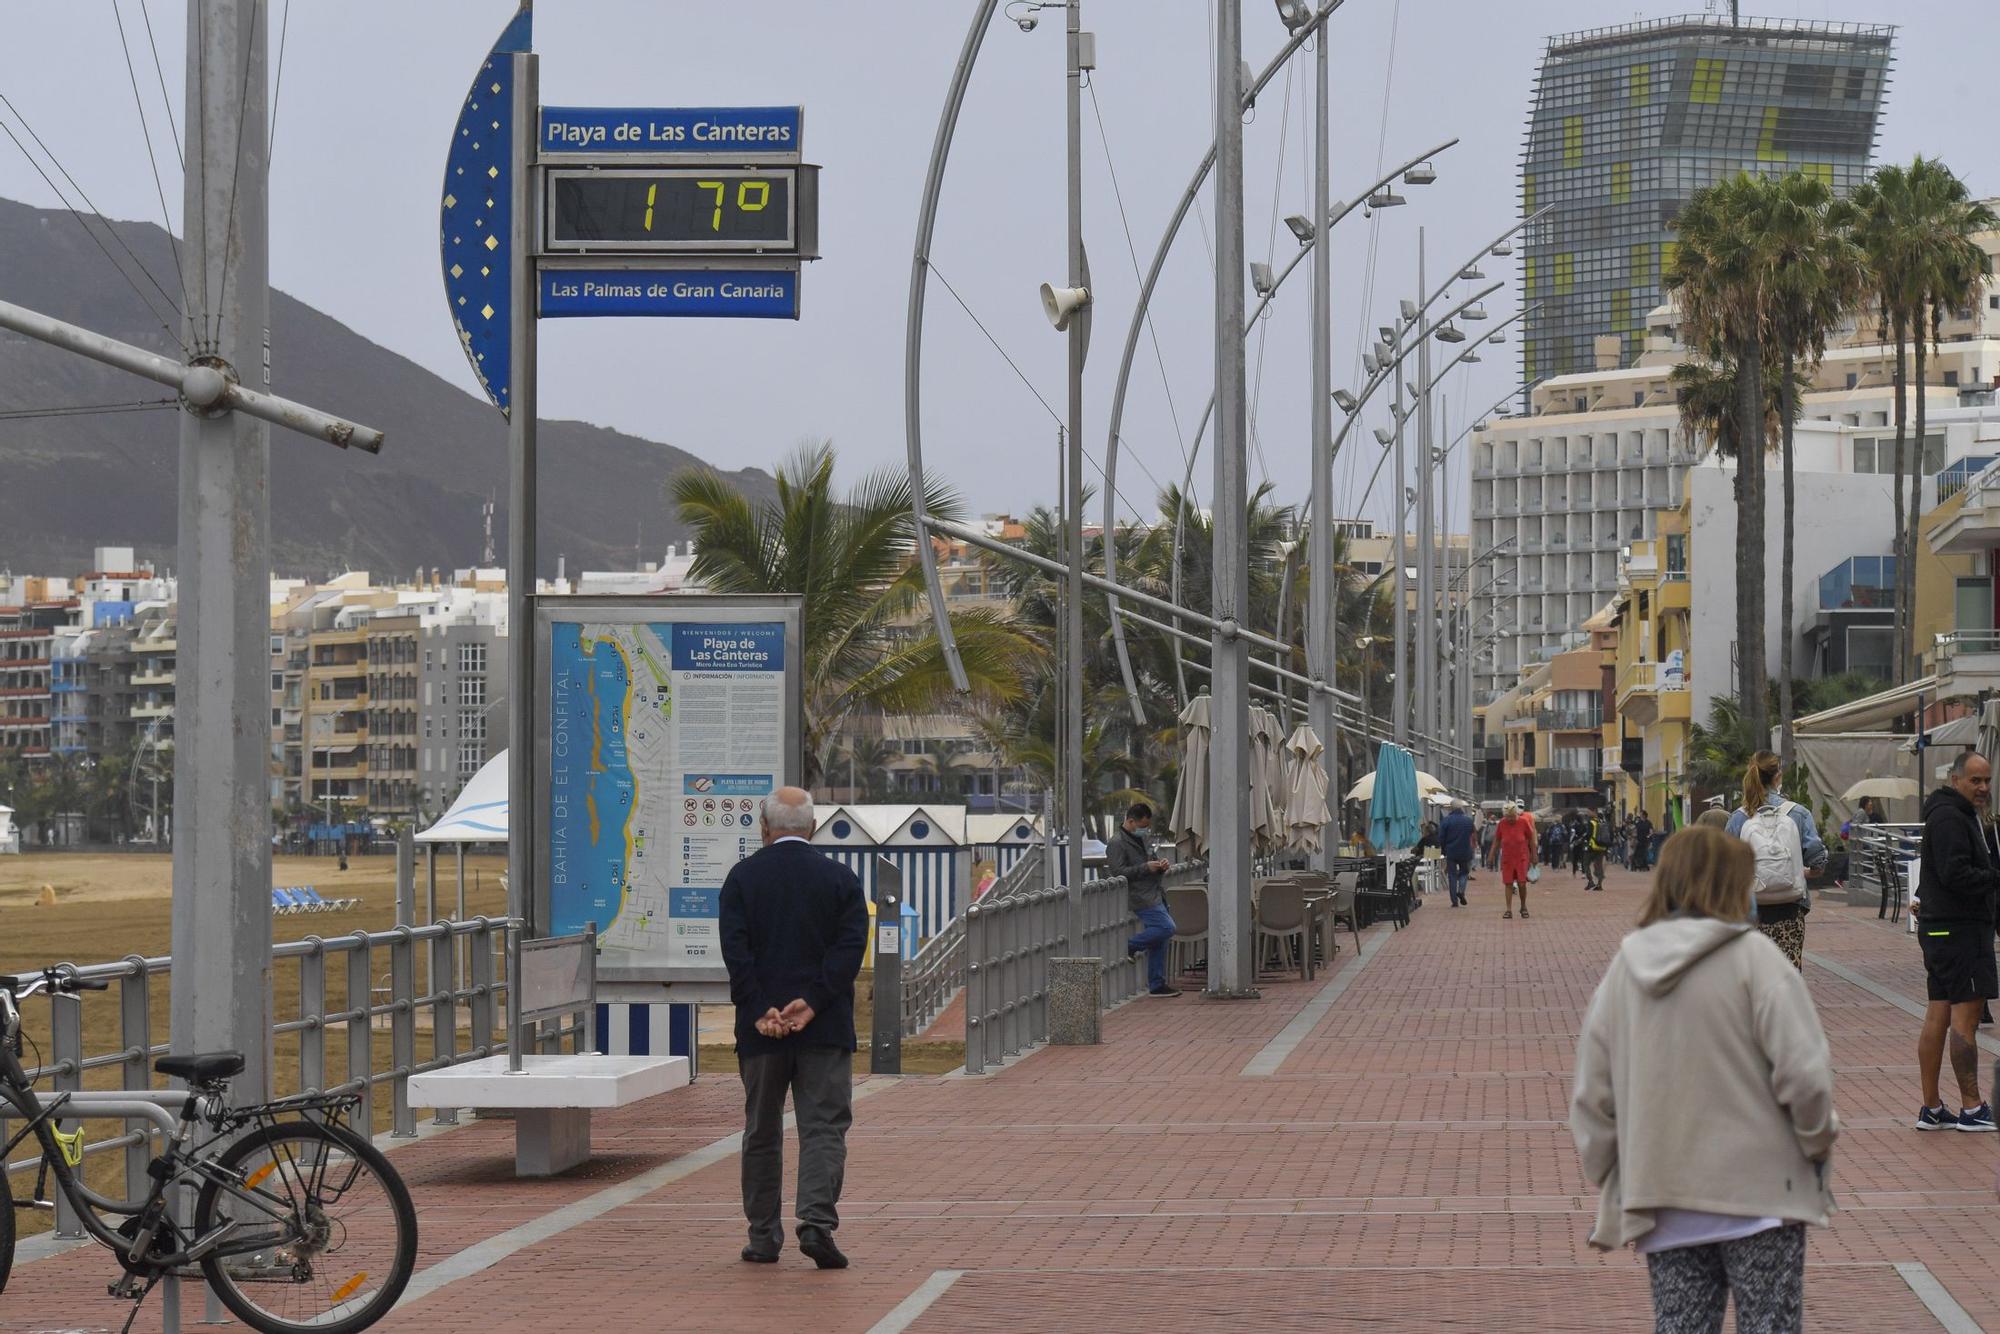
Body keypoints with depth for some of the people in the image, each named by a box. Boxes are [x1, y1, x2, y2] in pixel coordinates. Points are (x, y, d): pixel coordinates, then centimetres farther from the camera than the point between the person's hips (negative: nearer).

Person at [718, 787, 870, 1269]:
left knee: (762, 1133, 11)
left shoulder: (742, 877, 1)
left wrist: (760, 1010, -11)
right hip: (825, 1029, -1)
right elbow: (851, 945, -7)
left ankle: (764, 1237, 13)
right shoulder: (840, 878, 3)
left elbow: (735, 949, -8)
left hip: (761, 1029, 1)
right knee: (824, 1127, 0)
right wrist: (812, 1002, -11)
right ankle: (817, 1220, -18)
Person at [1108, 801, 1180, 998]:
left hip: (1154, 895, 9)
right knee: (1166, 928, -20)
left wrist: (1161, 865, 9)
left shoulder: (1144, 839, 19)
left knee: (1158, 940, 6)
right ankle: (1129, 946, -5)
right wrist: (1146, 868, -20)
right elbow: (1118, 872, -18)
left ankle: (1157, 985, 11)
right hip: (1141, 898, -9)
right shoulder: (1117, 844, -10)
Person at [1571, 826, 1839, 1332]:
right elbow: (1804, 1071, -14)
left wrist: (1611, 1183, 18)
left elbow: (1591, 1096, 8)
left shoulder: (1624, 967, 6)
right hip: (1759, 1193, -4)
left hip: (1662, 1205, 4)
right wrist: (1819, 1139, 4)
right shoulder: (1752, 955, -8)